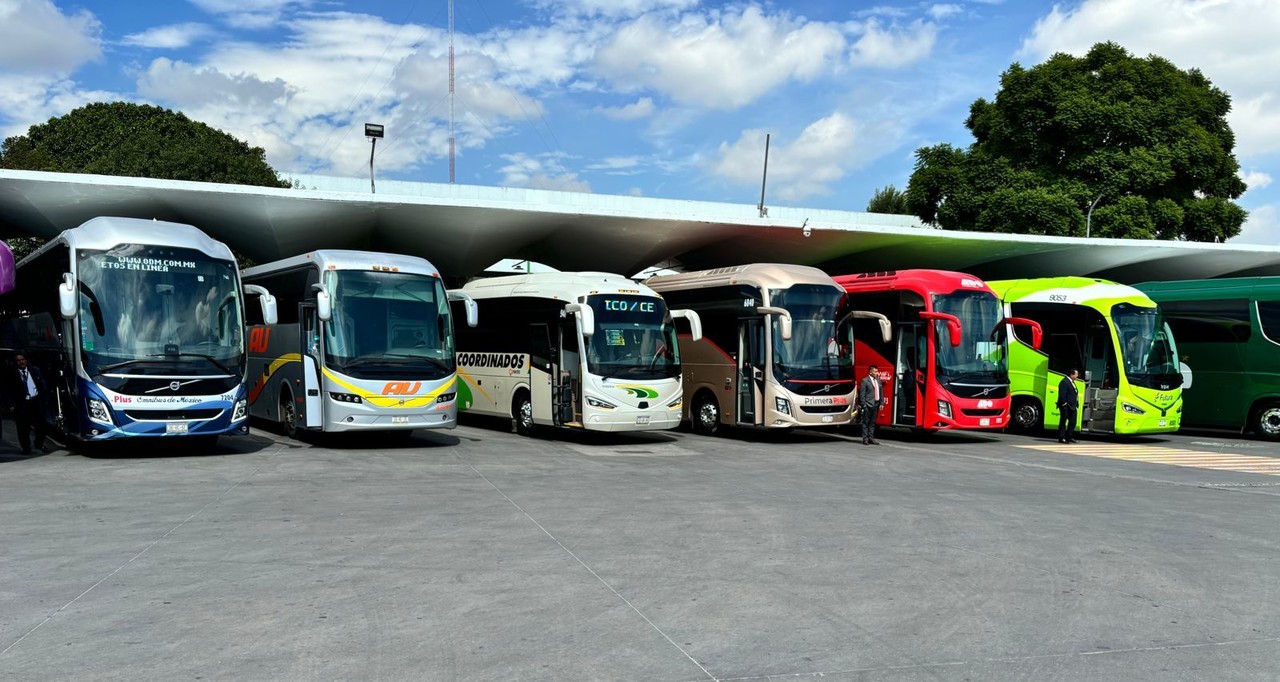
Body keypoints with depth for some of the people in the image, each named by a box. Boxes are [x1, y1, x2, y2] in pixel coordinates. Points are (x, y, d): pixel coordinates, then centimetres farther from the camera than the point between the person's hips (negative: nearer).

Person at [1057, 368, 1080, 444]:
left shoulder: (1072, 382, 17)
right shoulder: (1064, 382, -14)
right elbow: (1062, 395, -19)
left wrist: (1076, 404, 14)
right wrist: (1064, 404, -22)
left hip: (1072, 406, 10)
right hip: (1066, 406, -10)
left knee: (1072, 422, 11)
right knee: (1063, 422, -3)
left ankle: (1069, 437, 18)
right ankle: (1061, 438, 2)